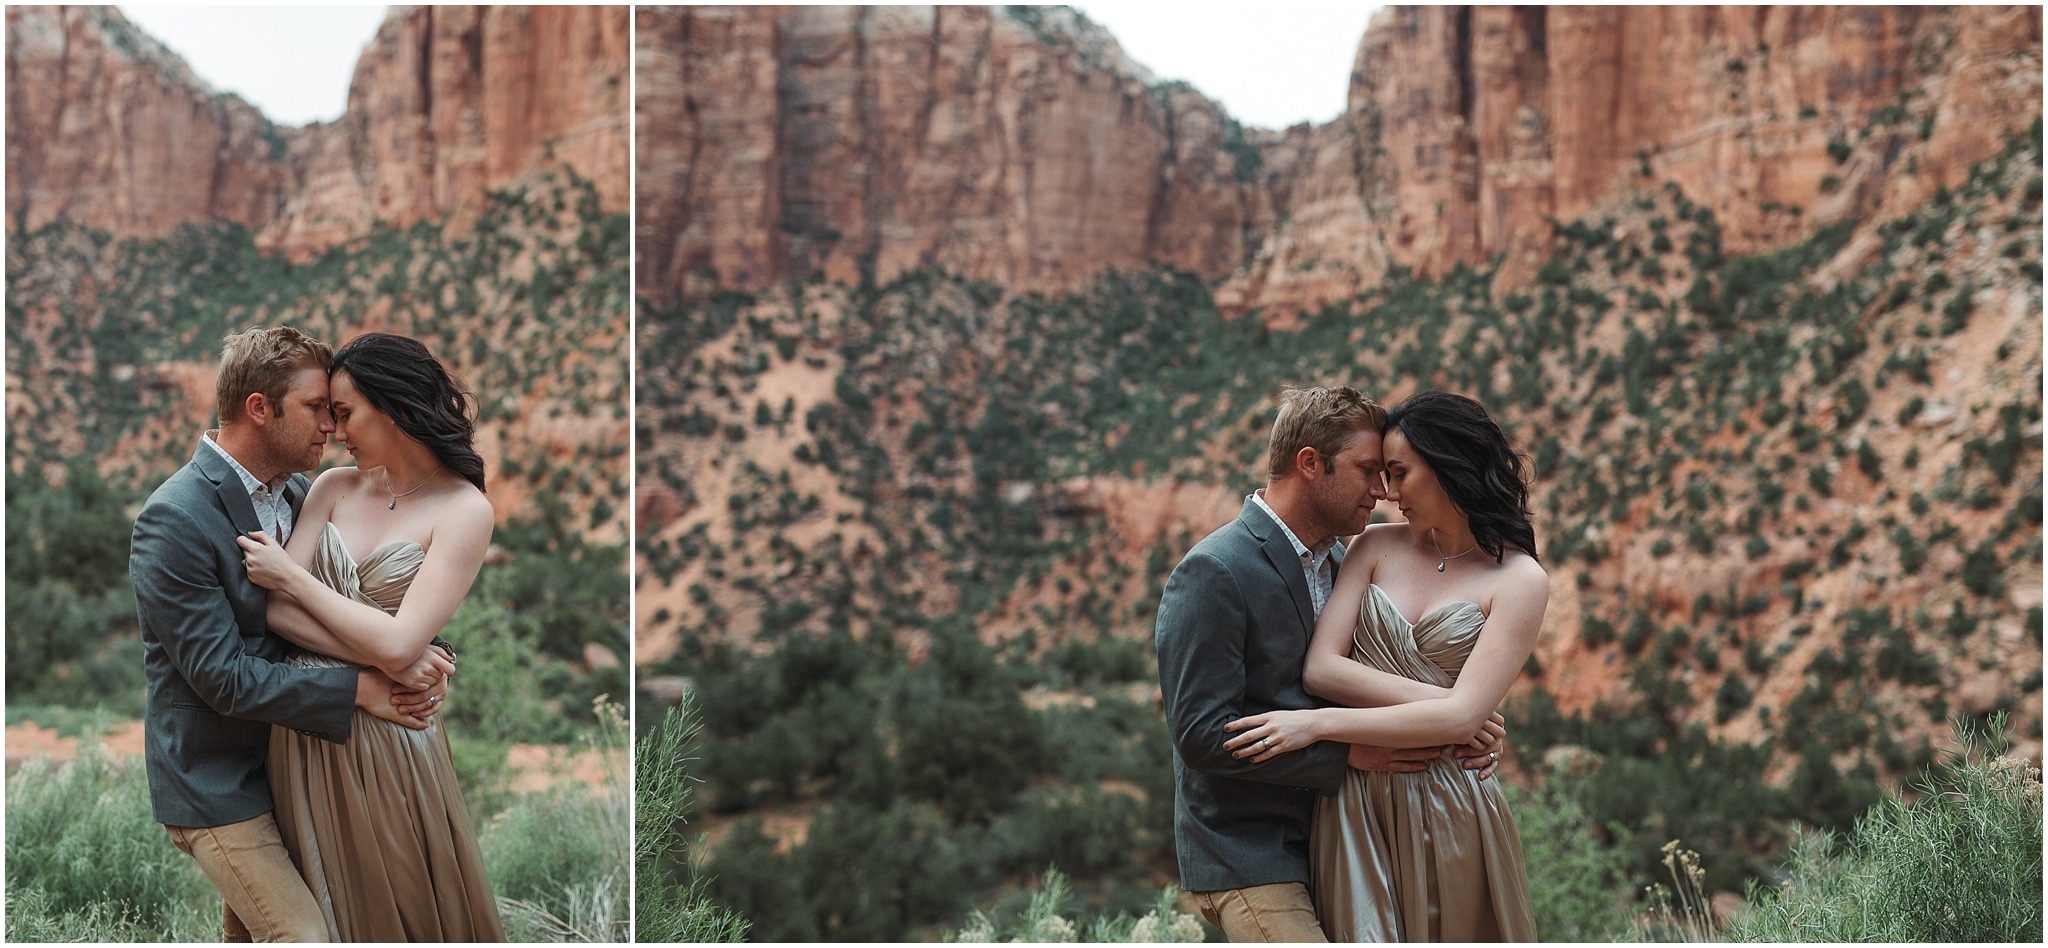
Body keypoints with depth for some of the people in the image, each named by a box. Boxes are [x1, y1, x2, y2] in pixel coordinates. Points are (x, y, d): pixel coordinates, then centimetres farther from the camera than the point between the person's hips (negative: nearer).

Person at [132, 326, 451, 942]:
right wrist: (360, 689, -25)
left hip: (280, 760, 8)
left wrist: (410, 655, -15)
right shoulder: (174, 521, -21)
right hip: (213, 777, -8)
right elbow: (222, 677, -23)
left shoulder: (297, 492, 3)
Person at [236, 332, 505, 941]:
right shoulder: (335, 488, 6)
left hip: (387, 742, -4)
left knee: (407, 911, 10)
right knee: (329, 906, 17)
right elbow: (278, 610, -4)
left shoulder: (463, 509, -10)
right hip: (304, 734, 5)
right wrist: (379, 655, -17)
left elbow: (396, 645, -18)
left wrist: (291, 575, -9)